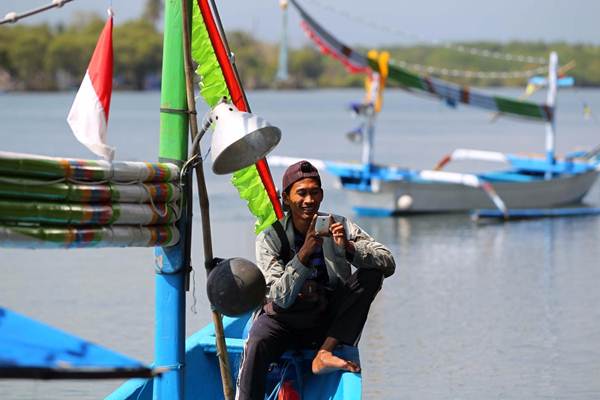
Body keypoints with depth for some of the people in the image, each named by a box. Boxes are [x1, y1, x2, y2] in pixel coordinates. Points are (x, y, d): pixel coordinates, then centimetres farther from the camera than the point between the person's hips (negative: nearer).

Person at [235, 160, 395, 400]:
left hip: (328, 322, 3)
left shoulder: (339, 227, -5)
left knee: (371, 274, -19)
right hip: (284, 319, -2)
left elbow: (388, 264, -14)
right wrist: (305, 252, -33)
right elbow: (280, 298, -22)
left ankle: (324, 354, -24)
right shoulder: (270, 238, -12)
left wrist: (349, 248, -32)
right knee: (257, 345, -35)